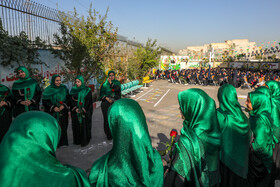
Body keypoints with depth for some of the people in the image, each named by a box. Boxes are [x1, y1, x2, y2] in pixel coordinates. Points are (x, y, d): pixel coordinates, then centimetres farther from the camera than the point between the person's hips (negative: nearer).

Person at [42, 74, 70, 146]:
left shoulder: (64, 88, 4)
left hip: (62, 113, 2)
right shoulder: (48, 90, -1)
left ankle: (62, 142, 18)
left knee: (63, 127, 4)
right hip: (52, 113, -1)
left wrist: (63, 106, -12)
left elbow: (69, 99, 4)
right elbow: (45, 101, -2)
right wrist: (53, 107, -14)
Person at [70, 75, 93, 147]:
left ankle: (85, 141, 7)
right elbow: (72, 100, 4)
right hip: (75, 112, 3)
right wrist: (76, 108, -11)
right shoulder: (73, 90, 8)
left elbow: (88, 101, -5)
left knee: (84, 125, -2)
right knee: (76, 125, 5)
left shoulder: (87, 90, -1)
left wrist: (82, 109, -14)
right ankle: (77, 141, 16)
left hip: (85, 112, -3)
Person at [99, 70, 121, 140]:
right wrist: (106, 98, -10)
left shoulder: (117, 83, 8)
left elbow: (117, 89, -13)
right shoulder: (104, 84, 9)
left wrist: (111, 82, -11)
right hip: (106, 104, 0)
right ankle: (108, 134, 9)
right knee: (107, 118, -2)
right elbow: (101, 94, 6)